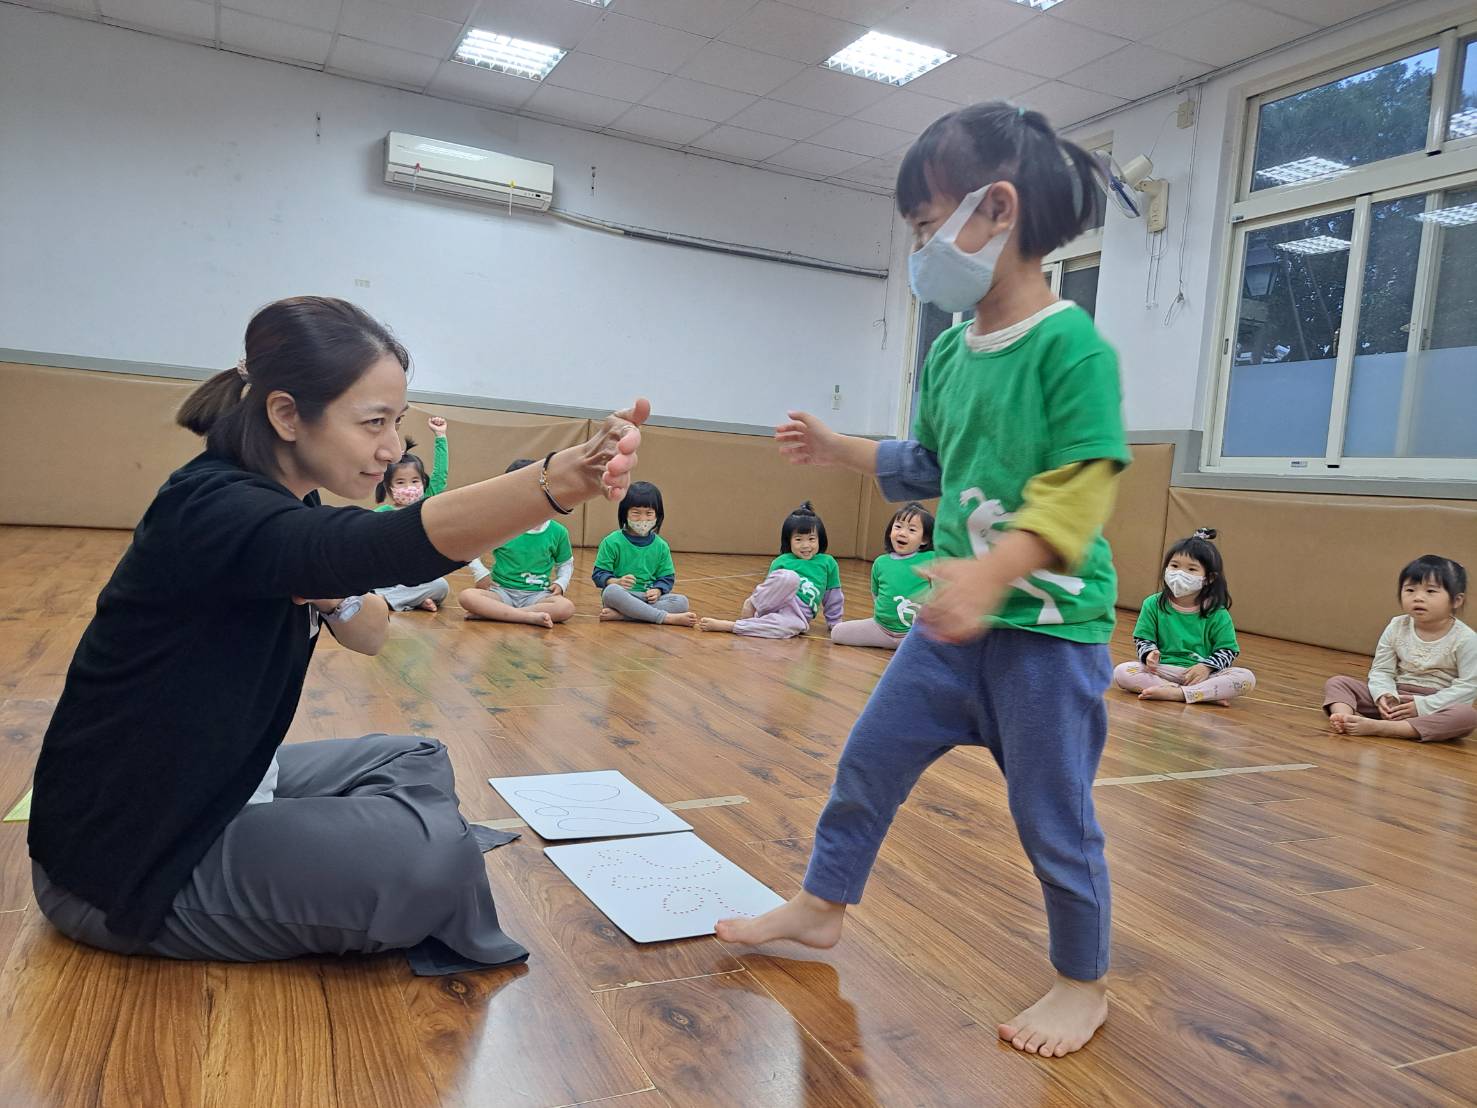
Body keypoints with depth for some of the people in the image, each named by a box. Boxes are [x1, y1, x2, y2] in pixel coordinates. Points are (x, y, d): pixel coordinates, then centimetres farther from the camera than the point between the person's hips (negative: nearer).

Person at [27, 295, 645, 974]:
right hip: (122, 860, -9)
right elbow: (387, 545, -47)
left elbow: (370, 635, 5)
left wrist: (333, 597, -18)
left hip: (216, 787, 9)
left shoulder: (282, 501, 2)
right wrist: (561, 480, -61)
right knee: (434, 853, -22)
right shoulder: (212, 508, -27)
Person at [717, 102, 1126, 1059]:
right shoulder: (951, 350, 8)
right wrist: (840, 450, 18)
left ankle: (1084, 985, 30)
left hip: (1050, 626, -7)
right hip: (957, 617, 7)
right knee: (870, 758, 14)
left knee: (1053, 816, 6)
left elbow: (1080, 489, -23)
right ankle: (822, 907, 36)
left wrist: (993, 570, -34)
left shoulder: (1073, 346, -15)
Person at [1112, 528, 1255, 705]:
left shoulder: (1216, 613, -1)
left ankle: (1176, 693, -31)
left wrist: (1207, 666, -16)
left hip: (1202, 673, 0)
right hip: (1163, 670, 0)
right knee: (1121, 672, -26)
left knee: (1247, 678, -24)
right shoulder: (1154, 604, 1)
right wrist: (1149, 653, -18)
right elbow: (1143, 639, 4)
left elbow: (1228, 650, 1)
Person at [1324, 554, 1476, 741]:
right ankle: (1344, 715, -43)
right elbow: (1381, 670, 2)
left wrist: (1423, 705, -21)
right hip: (1395, 699, 3)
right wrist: (1384, 695, -21)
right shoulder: (1397, 628, 0)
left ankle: (1377, 727, -46)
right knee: (1337, 682, -8)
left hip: (1436, 704, -3)